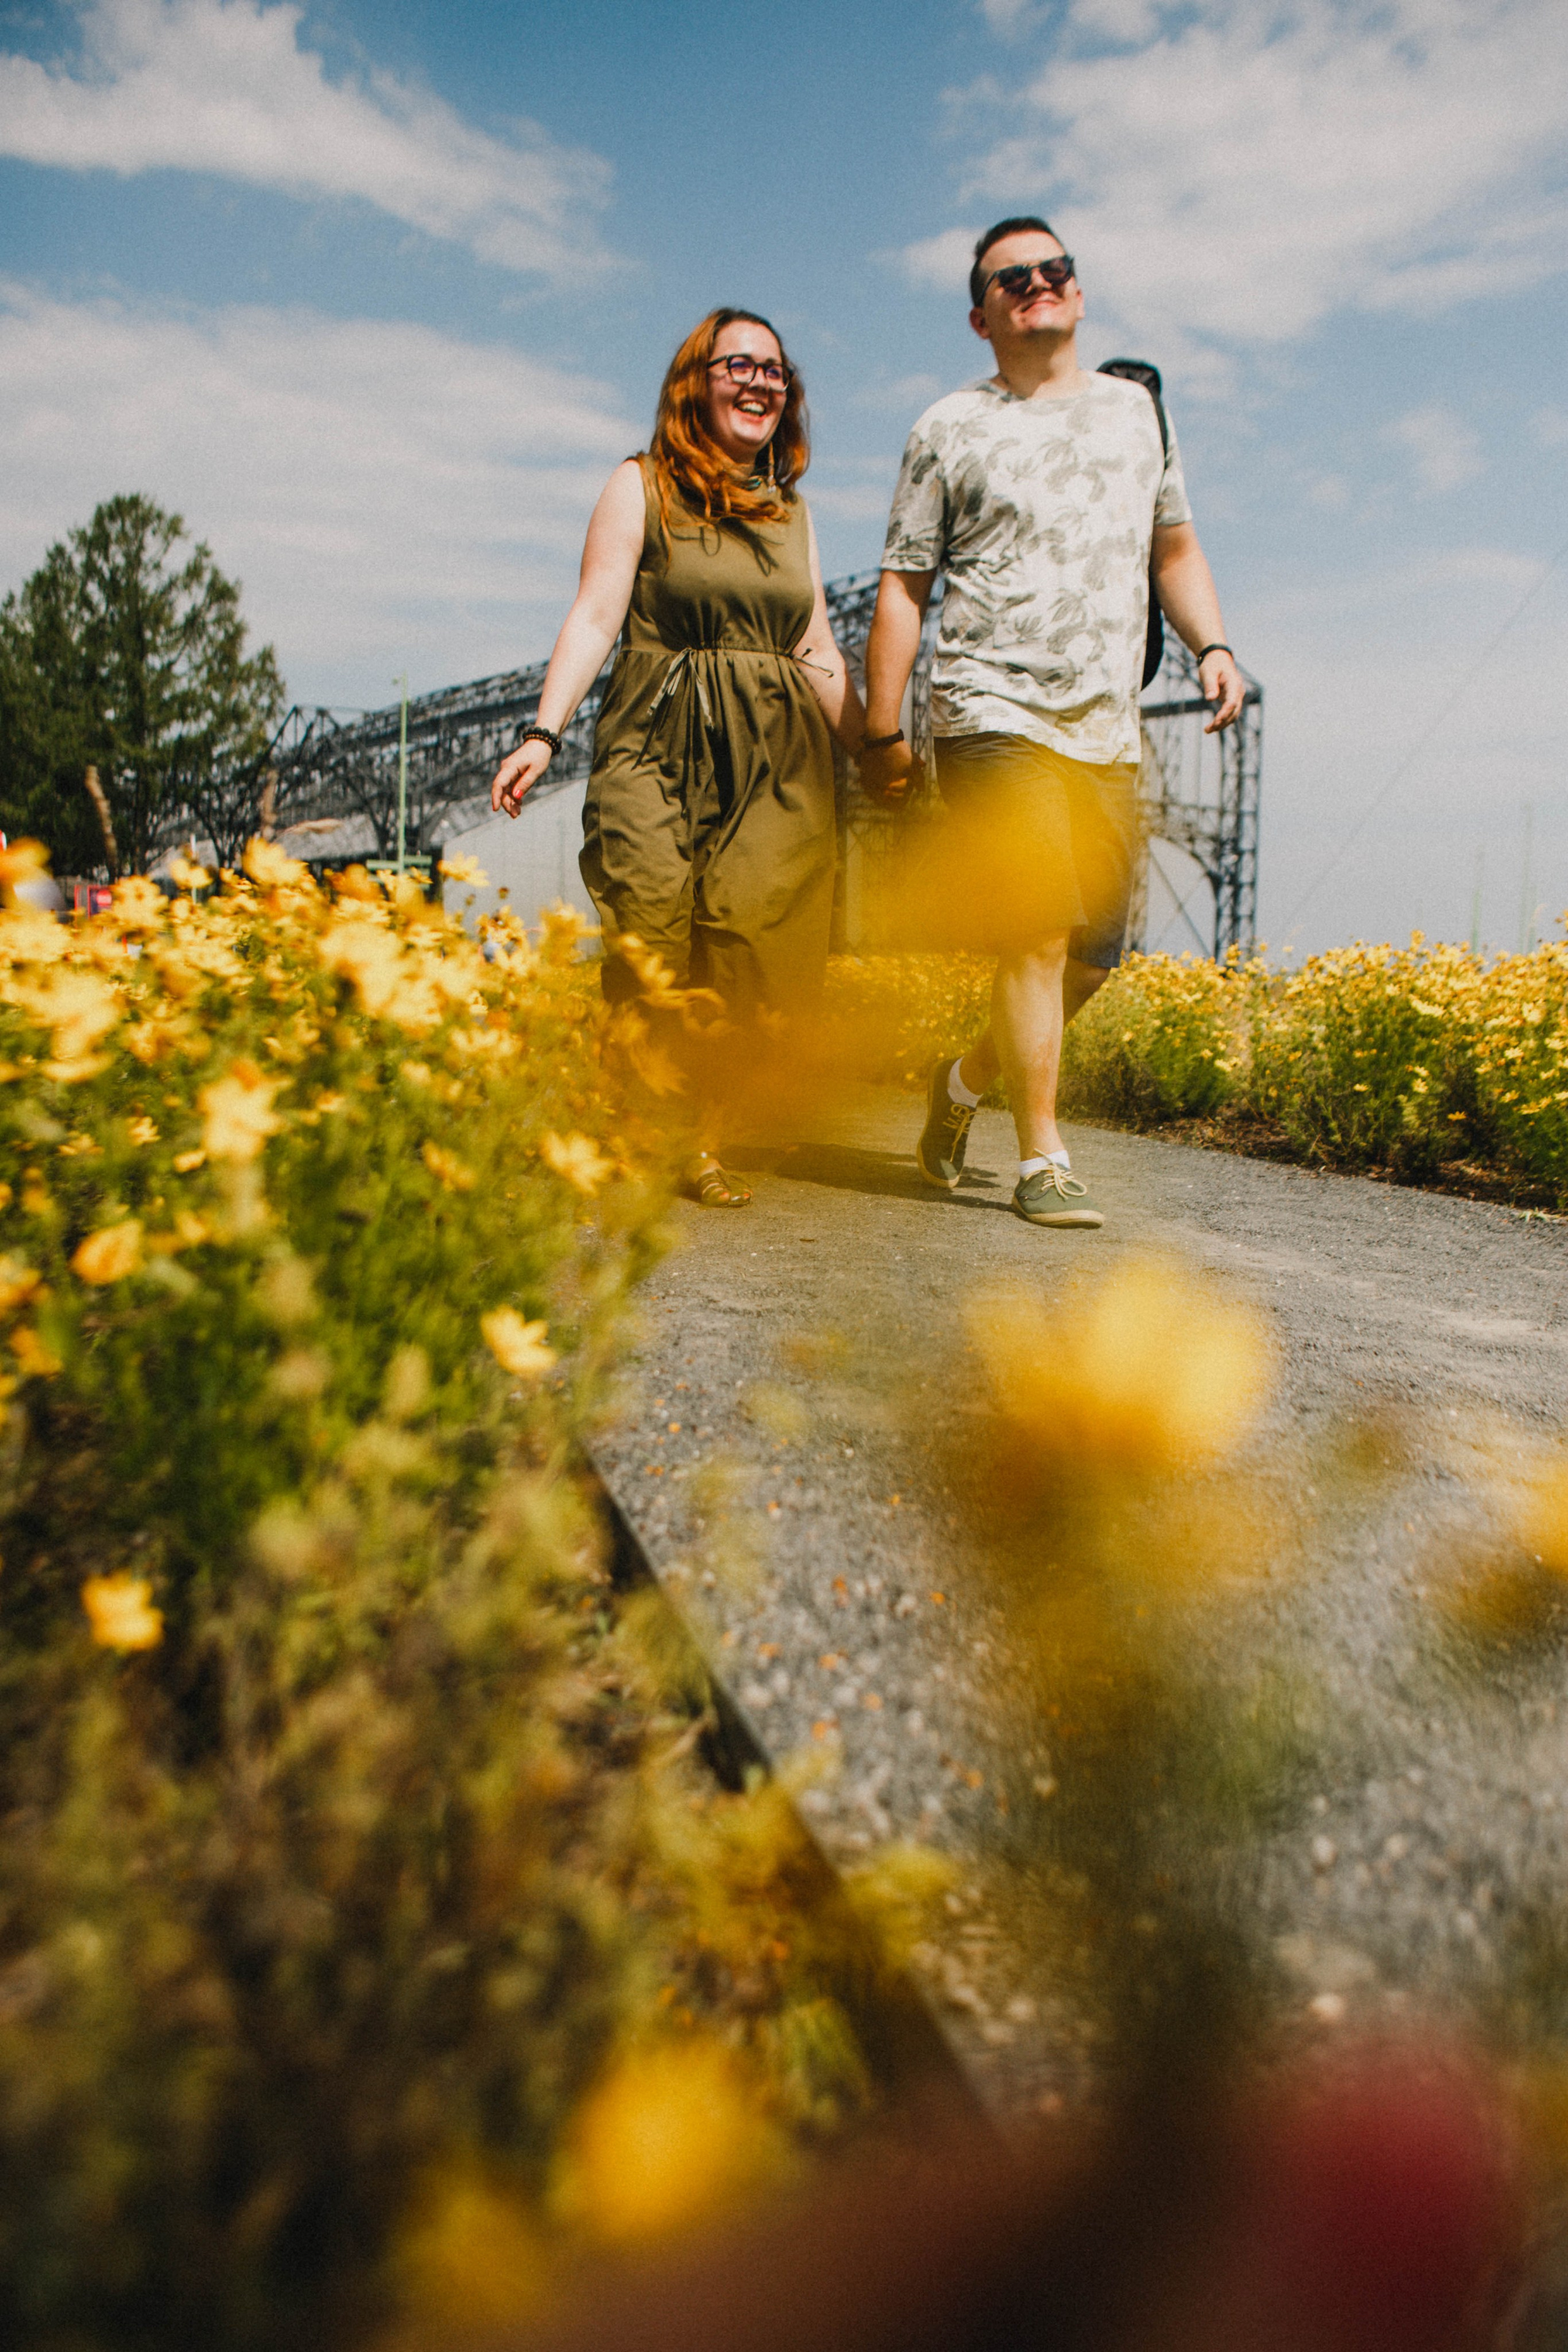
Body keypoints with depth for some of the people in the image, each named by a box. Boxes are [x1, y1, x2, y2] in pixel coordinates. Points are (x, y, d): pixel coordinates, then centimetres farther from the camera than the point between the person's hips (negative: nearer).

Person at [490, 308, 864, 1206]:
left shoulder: (793, 508, 21)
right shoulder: (642, 486, 7)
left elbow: (819, 652, 22)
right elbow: (596, 617, -3)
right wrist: (544, 732, -16)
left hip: (777, 761, 4)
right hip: (662, 749, -3)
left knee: (743, 962, -5)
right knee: (653, 950, -13)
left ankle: (705, 1146, 5)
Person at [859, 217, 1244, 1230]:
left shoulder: (1136, 408, 19)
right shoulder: (952, 429, 7)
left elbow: (1175, 548, 25)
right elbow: (902, 588, 5)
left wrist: (1212, 644, 6)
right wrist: (882, 732, -1)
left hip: (1108, 728, 5)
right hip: (996, 717, -5)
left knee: (1095, 954, 4)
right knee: (1038, 935, -16)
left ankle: (965, 1080, 28)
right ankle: (1043, 1162, -7)